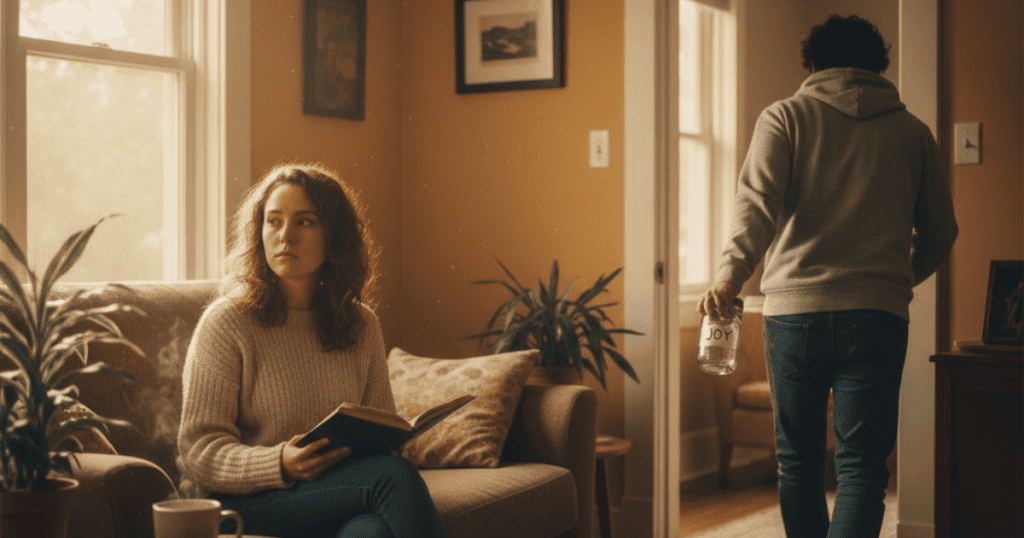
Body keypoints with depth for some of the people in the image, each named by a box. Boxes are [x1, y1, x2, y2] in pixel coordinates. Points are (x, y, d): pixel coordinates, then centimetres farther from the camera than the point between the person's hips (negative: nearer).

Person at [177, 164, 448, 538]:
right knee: (394, 474, -29)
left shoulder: (362, 325, 11)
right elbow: (199, 451, -7)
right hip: (242, 503, -4)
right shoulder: (227, 322, -4)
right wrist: (281, 464, -25)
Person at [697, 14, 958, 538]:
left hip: (795, 311, 0)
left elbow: (758, 203, -12)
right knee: (861, 466, -2)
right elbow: (939, 233, 19)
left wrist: (730, 275, -23)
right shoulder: (912, 131, 13)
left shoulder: (784, 117, 6)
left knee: (798, 460, 14)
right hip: (878, 315, 1)